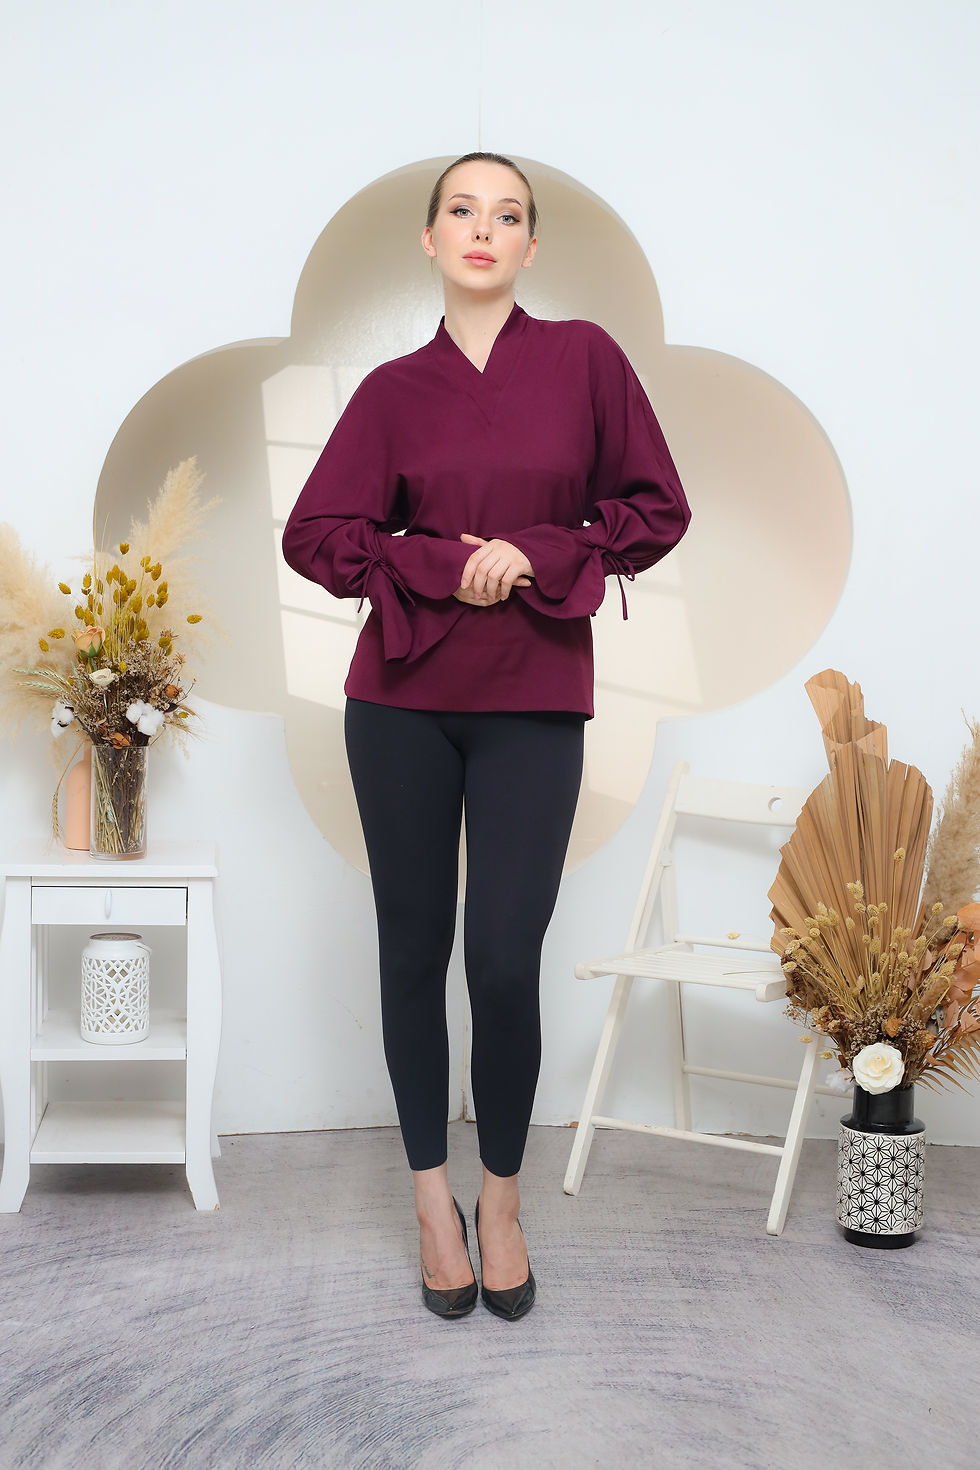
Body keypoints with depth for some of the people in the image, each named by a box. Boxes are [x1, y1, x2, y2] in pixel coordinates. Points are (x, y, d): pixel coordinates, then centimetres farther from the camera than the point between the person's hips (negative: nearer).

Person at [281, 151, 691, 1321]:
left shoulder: (583, 357, 4)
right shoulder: (393, 389, 6)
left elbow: (658, 510, 4)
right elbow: (314, 534, 2)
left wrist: (536, 555, -9)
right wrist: (444, 565, -11)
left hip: (534, 699, -1)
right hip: (404, 697, 2)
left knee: (506, 960, -5)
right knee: (413, 946, 6)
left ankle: (502, 1196, 17)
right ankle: (431, 1195, 22)